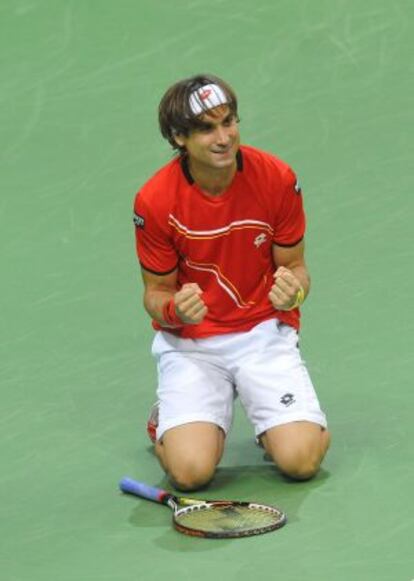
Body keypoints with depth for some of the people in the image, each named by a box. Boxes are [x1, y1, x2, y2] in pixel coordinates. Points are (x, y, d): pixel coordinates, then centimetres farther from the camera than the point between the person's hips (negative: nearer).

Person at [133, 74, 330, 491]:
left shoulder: (277, 179, -11)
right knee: (191, 470, -22)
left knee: (300, 460, -20)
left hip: (264, 334, 1)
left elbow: (295, 266, 2)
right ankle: (170, 416, 15)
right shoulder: (155, 200, -14)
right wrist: (174, 311, -25)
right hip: (189, 340, -1)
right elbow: (156, 292, -2)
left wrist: (293, 291, -23)